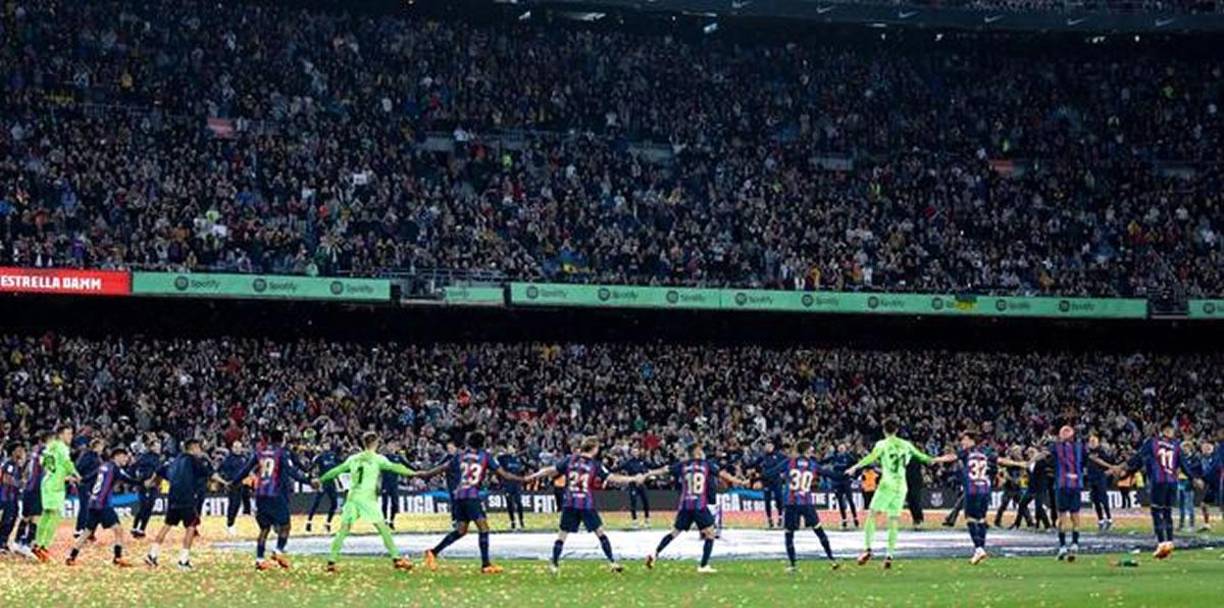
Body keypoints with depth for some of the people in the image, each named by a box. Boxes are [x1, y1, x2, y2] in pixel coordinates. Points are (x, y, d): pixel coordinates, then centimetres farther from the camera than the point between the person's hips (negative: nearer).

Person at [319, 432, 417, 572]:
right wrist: (412, 473, -13)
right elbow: (393, 467, -9)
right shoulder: (378, 459, 3)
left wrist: (321, 480, 33)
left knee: (344, 529, 6)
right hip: (368, 498, -4)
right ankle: (396, 558, -8)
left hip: (352, 497, 4)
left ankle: (331, 561, 2)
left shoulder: (353, 459, 15)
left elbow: (337, 470, 22)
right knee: (383, 527, -4)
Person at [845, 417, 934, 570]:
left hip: (887, 484, -4)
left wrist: (855, 467, -22)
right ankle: (889, 554, 1)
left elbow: (872, 457, -18)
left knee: (872, 514, -1)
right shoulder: (906, 445, 13)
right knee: (893, 520, 7)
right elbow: (920, 456, 24)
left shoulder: (882, 444, -1)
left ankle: (868, 548, -14)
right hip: (901, 486, 4)